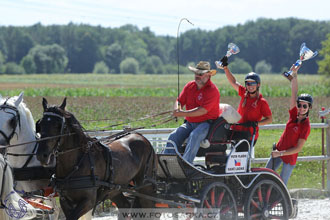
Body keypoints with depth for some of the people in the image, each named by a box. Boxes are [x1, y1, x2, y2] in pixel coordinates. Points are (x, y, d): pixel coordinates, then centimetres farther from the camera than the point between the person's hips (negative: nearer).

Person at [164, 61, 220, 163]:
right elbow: (179, 101, 12)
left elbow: (203, 110, -21)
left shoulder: (212, 90, -11)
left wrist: (183, 113, -23)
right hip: (189, 123, 6)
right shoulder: (189, 86, 10)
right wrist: (177, 110, -14)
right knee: (173, 136, -16)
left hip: (206, 123, -6)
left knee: (194, 136, -35)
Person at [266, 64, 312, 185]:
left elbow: (298, 148, -19)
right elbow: (294, 93, -7)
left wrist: (280, 153, -22)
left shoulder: (306, 126, -17)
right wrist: (294, 74, -13)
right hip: (278, 151, 6)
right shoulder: (294, 114, -3)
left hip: (290, 156, -6)